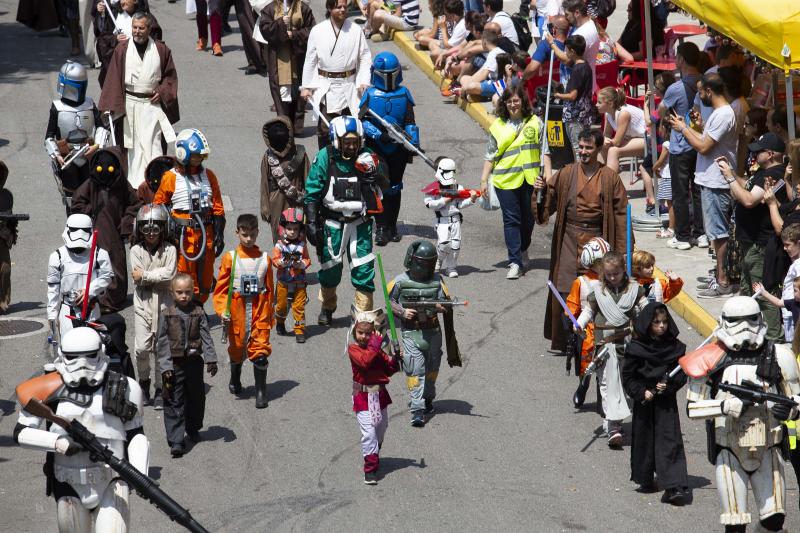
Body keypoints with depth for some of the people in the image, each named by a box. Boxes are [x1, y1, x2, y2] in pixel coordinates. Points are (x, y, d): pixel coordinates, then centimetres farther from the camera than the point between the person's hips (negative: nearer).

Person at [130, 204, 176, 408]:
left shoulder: (170, 250, 0)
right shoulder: (136, 251, 1)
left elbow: (169, 275, -14)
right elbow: (137, 279, -9)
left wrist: (145, 275, -11)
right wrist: (158, 275, -10)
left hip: (164, 305, 0)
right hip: (143, 304, 0)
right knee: (142, 347, -9)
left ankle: (160, 390, 15)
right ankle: (143, 380, 15)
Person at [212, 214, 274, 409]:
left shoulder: (264, 258, 2)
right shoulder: (230, 258, -3)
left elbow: (269, 288, 8)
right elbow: (221, 288, -1)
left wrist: (270, 314, 10)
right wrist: (222, 310, -12)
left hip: (259, 310, 0)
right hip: (237, 310, 0)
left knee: (260, 350, -6)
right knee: (237, 347, 15)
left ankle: (261, 391, 1)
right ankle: (235, 381, 40)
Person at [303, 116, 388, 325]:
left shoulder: (366, 156, -3)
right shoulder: (325, 158, -9)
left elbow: (383, 187, 1)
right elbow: (312, 192, -5)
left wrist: (376, 173, -21)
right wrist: (311, 222, -8)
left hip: (360, 222, 1)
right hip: (332, 222, -1)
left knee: (364, 269, -4)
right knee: (330, 268, 13)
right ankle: (327, 308, 37)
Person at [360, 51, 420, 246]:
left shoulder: (403, 94, 2)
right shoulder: (370, 95, -3)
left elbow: (410, 122, 4)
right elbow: (364, 121, -8)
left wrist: (414, 143, -7)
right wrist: (379, 135, -22)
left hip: (398, 148, 2)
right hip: (376, 148, -2)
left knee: (394, 187, 10)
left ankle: (392, 226, 21)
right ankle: (381, 227, -3)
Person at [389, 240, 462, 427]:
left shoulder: (437, 280, 0)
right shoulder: (401, 281, -6)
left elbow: (446, 304, 1)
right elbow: (389, 301, 4)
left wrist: (441, 307, -22)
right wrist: (402, 312, -12)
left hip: (433, 332, 3)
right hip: (411, 333, -3)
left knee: (432, 368, 17)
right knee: (415, 371, -10)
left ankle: (428, 399, 40)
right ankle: (417, 410, -12)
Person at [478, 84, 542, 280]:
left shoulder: (535, 122, 5)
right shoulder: (498, 125, 4)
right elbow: (490, 155, 8)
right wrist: (484, 179, 3)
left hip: (530, 178, 1)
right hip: (506, 179, -1)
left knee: (528, 218, 11)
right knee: (511, 220, -4)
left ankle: (523, 250, 36)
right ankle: (515, 262, -5)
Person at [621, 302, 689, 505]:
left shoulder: (674, 347, 0)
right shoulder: (636, 348, -4)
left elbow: (682, 374, 5)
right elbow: (628, 376, -1)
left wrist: (668, 384, -13)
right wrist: (642, 392, -14)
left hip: (667, 402, 0)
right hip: (644, 402, 0)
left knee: (669, 442, -8)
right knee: (644, 440, 10)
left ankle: (674, 487, -14)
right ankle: (645, 479, 29)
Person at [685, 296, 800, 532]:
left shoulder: (777, 356, 0)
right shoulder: (712, 361, -4)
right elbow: (693, 407, -4)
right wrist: (727, 406, -20)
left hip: (768, 451, 1)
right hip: (729, 451, -1)